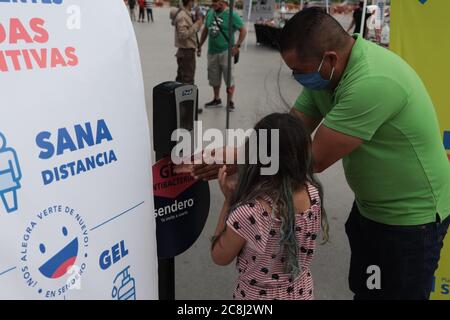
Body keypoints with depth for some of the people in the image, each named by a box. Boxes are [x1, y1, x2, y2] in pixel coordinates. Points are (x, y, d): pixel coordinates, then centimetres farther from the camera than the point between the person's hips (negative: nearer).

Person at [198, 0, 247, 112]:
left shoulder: (231, 15, -9)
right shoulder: (210, 13, 7)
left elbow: (243, 30, -7)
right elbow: (205, 30, 17)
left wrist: (237, 46, -13)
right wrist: (200, 45, 15)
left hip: (226, 51, -6)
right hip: (212, 52, 6)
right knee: (214, 78, 14)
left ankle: (230, 102, 10)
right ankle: (217, 100, 29)